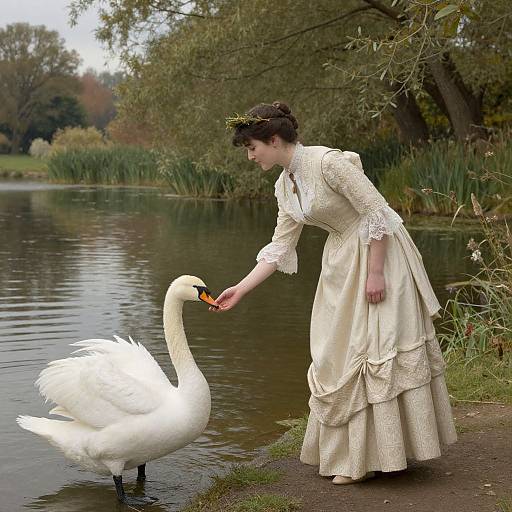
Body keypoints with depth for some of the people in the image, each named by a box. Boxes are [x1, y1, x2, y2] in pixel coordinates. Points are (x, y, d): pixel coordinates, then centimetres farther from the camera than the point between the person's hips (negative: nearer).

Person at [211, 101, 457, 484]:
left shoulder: (328, 162, -20)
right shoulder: (285, 186, 6)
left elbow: (377, 212, -20)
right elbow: (280, 248, 9)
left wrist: (375, 273, -21)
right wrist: (239, 291, 5)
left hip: (379, 252, -9)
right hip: (342, 262, 9)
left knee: (378, 346, -6)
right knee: (339, 352, 9)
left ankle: (382, 450, 5)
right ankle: (352, 451, 20)